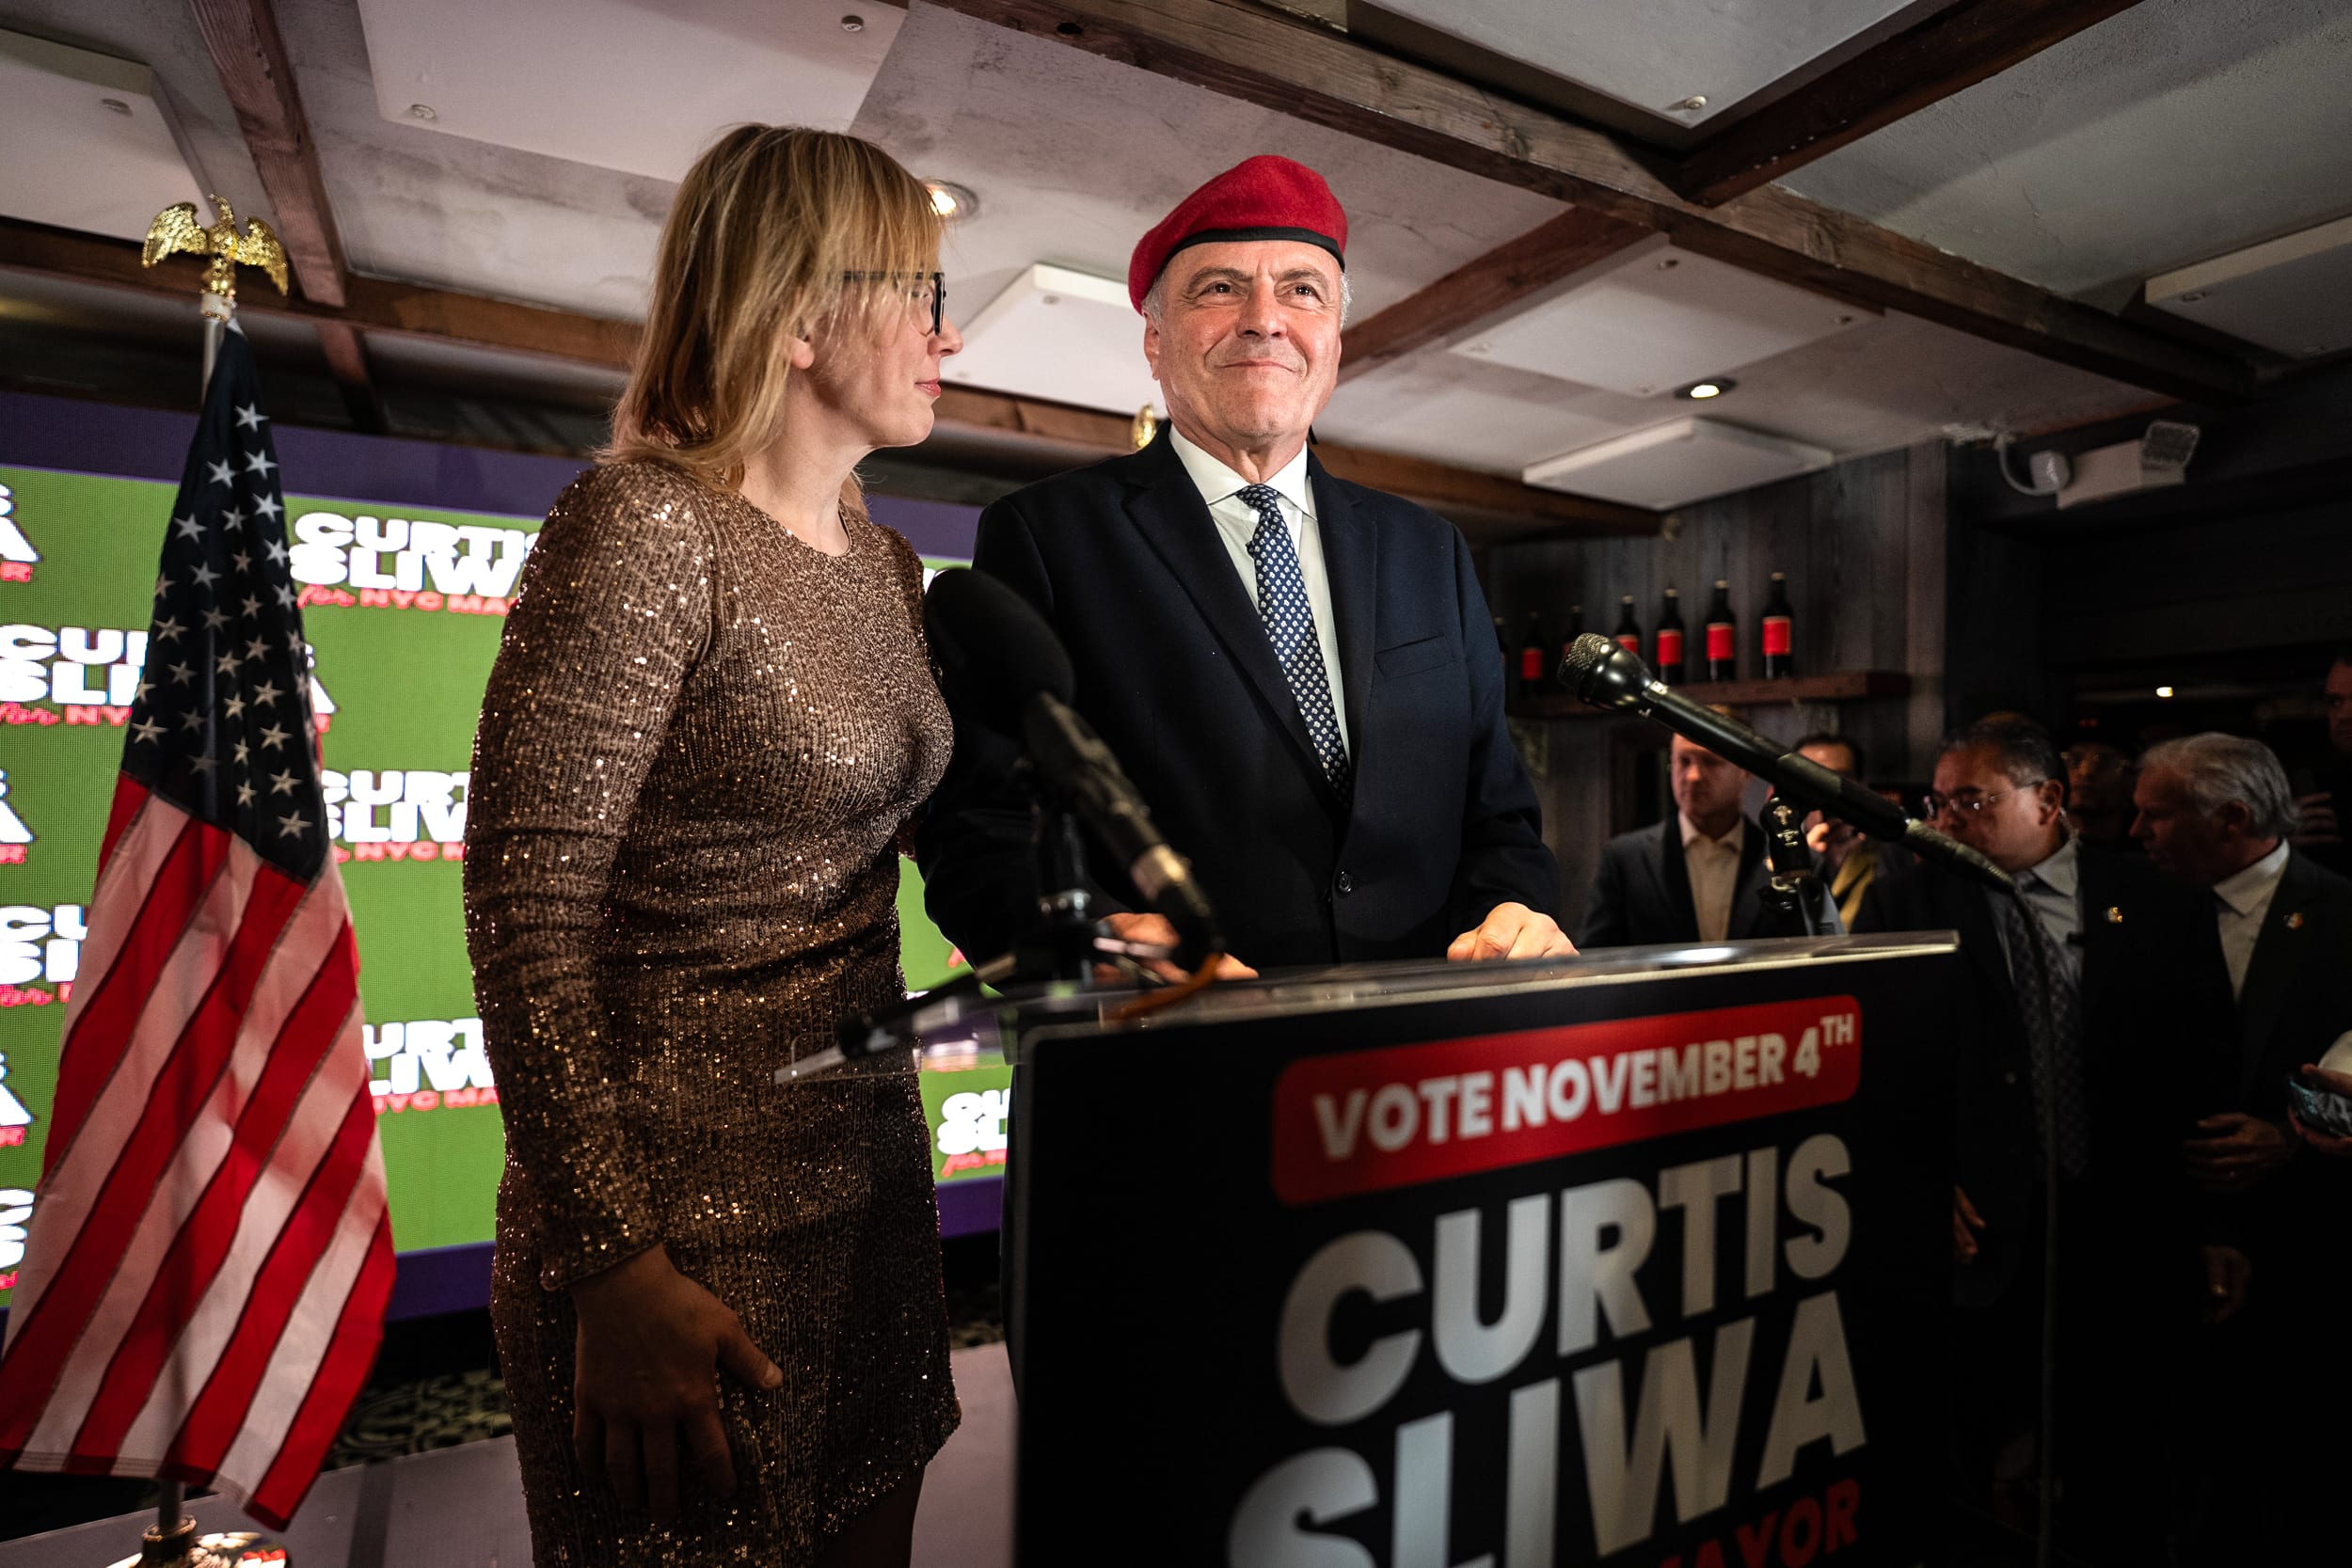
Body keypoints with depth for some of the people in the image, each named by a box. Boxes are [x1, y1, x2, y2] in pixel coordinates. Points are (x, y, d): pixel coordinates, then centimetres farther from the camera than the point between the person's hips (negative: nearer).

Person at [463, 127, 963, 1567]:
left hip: (870, 1173, 8)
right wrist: (612, 1263, -19)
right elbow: (527, 913, -18)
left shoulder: (886, 563, 10)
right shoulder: (645, 530, -15)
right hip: (687, 1218, -7)